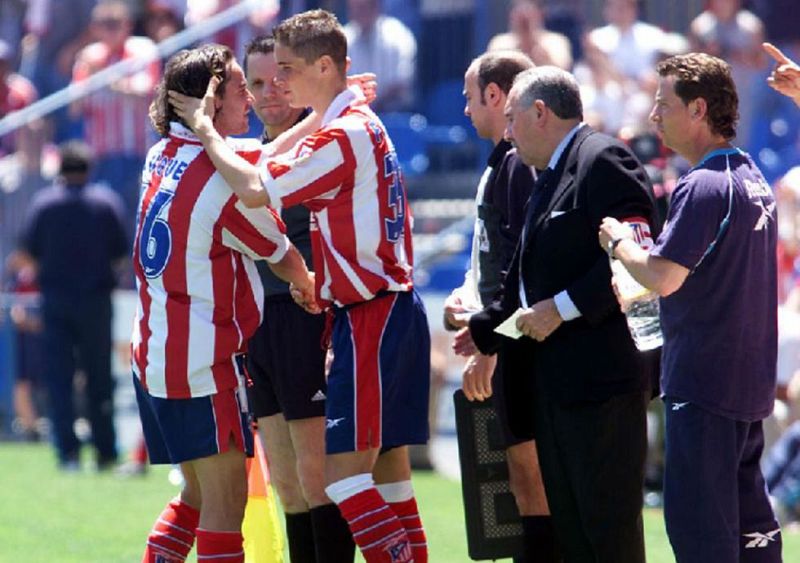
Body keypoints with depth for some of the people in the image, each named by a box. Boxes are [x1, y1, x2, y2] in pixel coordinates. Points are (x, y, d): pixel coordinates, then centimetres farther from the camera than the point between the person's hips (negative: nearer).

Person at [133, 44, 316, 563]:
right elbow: (284, 258, -3)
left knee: (199, 492, 18)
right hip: (204, 362, -9)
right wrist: (310, 289, 18)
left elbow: (260, 158, 16)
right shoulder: (226, 179, -16)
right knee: (226, 499, -6)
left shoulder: (163, 155, 7)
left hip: (154, 354, 9)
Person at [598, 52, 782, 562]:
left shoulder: (703, 187, -17)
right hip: (750, 383, 9)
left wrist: (618, 240, -4)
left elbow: (663, 278, -22)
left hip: (703, 383, -9)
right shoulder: (754, 180, 13)